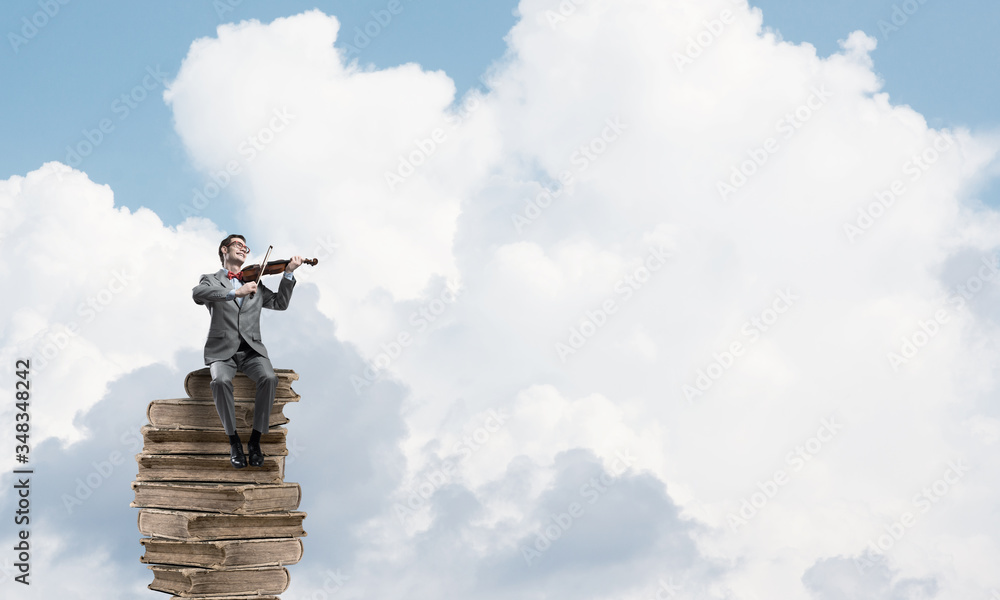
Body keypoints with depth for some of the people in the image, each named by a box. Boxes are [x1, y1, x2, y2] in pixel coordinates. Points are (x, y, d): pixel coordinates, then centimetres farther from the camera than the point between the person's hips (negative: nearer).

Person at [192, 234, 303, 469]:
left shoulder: (255, 284, 24)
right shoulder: (211, 280, 11)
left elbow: (279, 303, 15)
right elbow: (198, 294, -13)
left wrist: (288, 274, 3)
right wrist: (234, 292, -25)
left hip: (251, 349, 3)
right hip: (222, 349, -3)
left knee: (269, 378, -29)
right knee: (221, 381, -34)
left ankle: (255, 440, -18)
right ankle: (234, 441, -17)